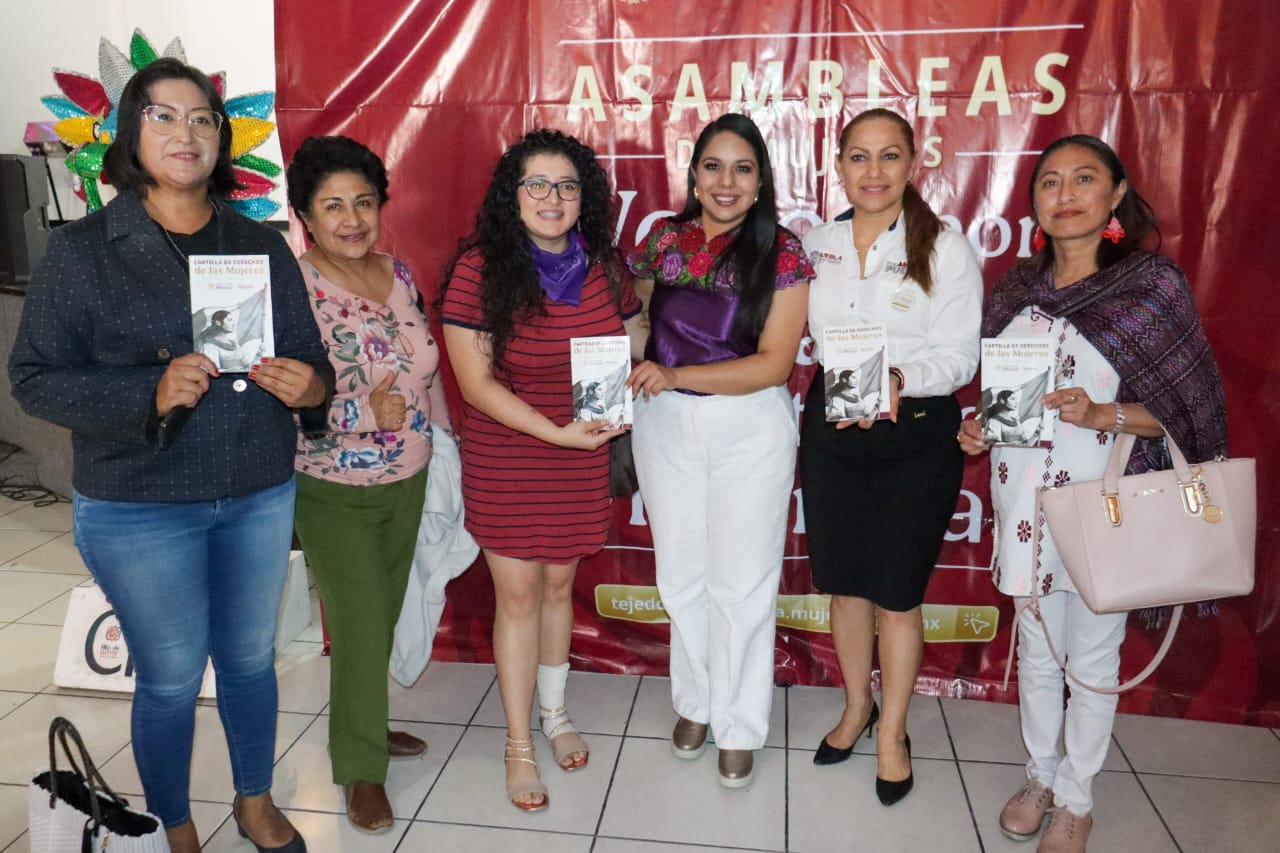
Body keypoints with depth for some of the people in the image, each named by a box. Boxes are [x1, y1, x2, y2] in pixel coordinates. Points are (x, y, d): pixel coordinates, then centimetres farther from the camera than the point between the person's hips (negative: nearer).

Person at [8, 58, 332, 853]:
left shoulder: (262, 245, 4)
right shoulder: (81, 251, -5)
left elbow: (310, 357, 6)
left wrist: (312, 386, -18)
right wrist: (149, 394, -24)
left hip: (260, 498, 3)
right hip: (139, 509, -3)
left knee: (251, 658, 17)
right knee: (170, 678, 9)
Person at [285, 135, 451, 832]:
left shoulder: (398, 274, 1)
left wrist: (443, 441, 14)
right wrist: (367, 414, -29)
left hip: (407, 483, 6)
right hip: (336, 494, -6)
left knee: (384, 616, 18)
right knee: (358, 627, 3)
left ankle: (363, 724, 41)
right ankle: (360, 768, 24)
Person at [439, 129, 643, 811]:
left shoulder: (602, 265, -1)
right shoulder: (480, 269, -14)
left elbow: (635, 346, 12)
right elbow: (475, 381, -15)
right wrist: (557, 431, -21)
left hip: (581, 459, 3)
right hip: (504, 459, -3)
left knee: (559, 583, 17)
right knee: (518, 595, 4)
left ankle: (554, 711, 39)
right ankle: (519, 743, 23)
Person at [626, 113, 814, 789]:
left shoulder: (781, 252, -8)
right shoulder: (663, 239, 2)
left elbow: (773, 363, -14)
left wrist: (676, 376, -23)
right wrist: (639, 376, -5)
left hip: (750, 429, -3)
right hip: (665, 424, 3)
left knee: (742, 580, 6)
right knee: (681, 574, 14)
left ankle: (738, 725, 26)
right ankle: (694, 702, 36)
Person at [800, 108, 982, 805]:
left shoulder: (945, 249, -7)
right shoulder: (815, 245, 5)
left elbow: (959, 356, -11)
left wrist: (898, 378, -27)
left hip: (915, 437, -3)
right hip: (830, 430, 4)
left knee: (897, 593, 6)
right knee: (843, 583, 14)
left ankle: (892, 733, 27)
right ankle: (857, 706, 37)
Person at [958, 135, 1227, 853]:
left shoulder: (1154, 283, -8)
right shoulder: (1016, 289, 5)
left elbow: (1189, 408, -7)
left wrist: (1101, 414, -23)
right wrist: (978, 429, -4)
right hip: (1026, 502, 4)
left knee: (1094, 658, 11)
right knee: (1036, 650, 17)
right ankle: (1041, 775, 39)